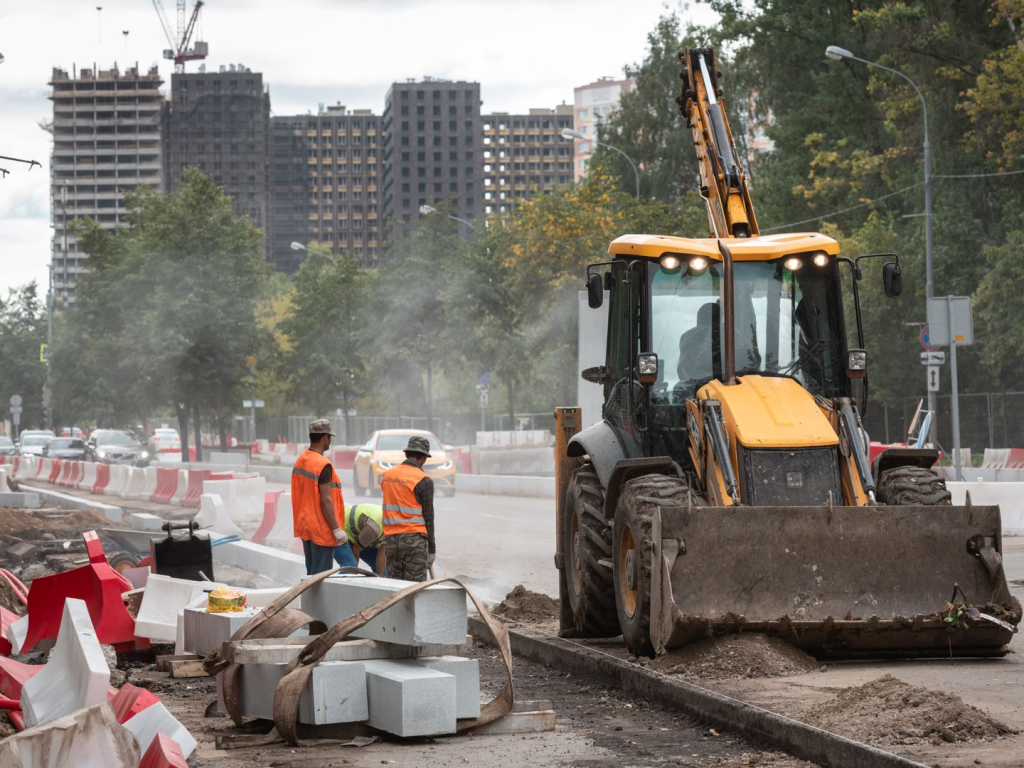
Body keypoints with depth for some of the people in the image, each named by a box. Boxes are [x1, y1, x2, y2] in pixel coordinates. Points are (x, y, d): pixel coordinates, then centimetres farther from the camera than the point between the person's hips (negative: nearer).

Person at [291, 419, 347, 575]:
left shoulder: (300, 460, 8)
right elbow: (326, 500, -22)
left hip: (305, 525, 9)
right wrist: (336, 529, -18)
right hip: (321, 529, -9)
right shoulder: (323, 465, -19)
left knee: (311, 573, 15)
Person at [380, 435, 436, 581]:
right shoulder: (424, 481, -8)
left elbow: (390, 505, 9)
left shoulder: (387, 475, 8)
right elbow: (428, 517, -6)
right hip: (414, 539, -5)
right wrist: (431, 550, -1)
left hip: (390, 538, 5)